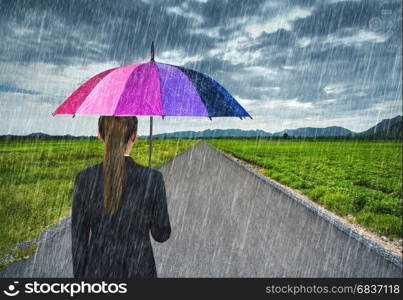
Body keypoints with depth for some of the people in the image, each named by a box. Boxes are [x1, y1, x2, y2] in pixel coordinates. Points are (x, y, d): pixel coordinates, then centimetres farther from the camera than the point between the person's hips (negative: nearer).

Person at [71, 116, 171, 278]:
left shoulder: (84, 179, -14)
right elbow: (161, 234, -7)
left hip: (99, 276, 2)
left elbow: (79, 239, -6)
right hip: (137, 276, -1)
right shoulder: (152, 178, -20)